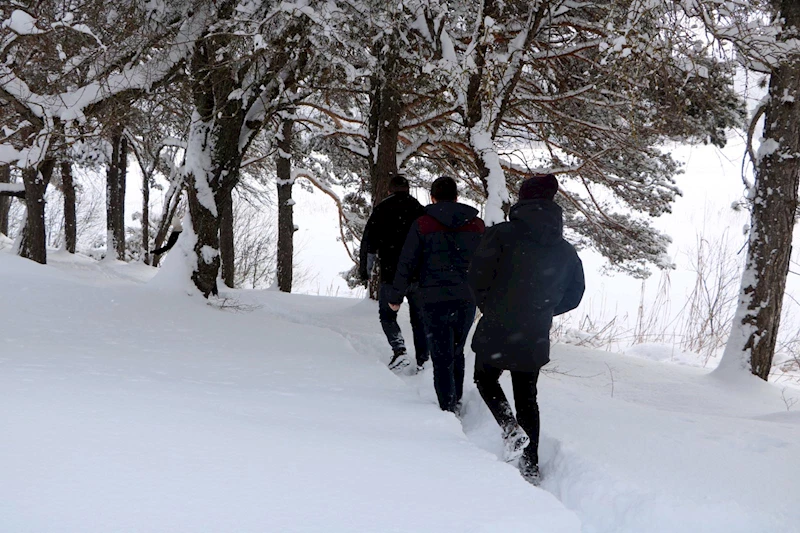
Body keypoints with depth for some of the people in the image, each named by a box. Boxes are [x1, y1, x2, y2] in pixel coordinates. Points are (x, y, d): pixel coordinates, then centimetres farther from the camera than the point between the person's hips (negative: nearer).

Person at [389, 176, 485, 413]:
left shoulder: (422, 225, -4)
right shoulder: (476, 225, 6)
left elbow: (407, 264, -3)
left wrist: (396, 297, 7)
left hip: (435, 299, -3)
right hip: (467, 299, 3)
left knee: (442, 358, 0)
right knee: (457, 353, 20)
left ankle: (448, 408, -5)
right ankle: (456, 401, 25)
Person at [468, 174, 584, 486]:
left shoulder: (502, 234, -10)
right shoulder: (565, 250, 5)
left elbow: (478, 276, -16)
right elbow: (574, 295, 11)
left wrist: (489, 307, 2)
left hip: (497, 330, -4)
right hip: (535, 337, 4)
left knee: (486, 378, 20)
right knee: (527, 397, 16)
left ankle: (511, 429, -5)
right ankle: (530, 467, 17)